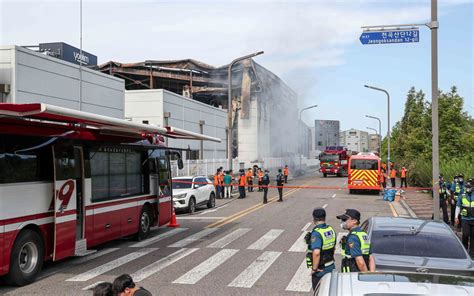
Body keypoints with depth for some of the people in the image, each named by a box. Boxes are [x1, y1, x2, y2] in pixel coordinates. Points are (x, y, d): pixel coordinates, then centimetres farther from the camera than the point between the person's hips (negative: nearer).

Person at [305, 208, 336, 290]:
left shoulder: (316, 233, -25)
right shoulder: (331, 230, 2)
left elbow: (316, 253, -36)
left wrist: (314, 268, -24)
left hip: (320, 270, -8)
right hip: (331, 267, 8)